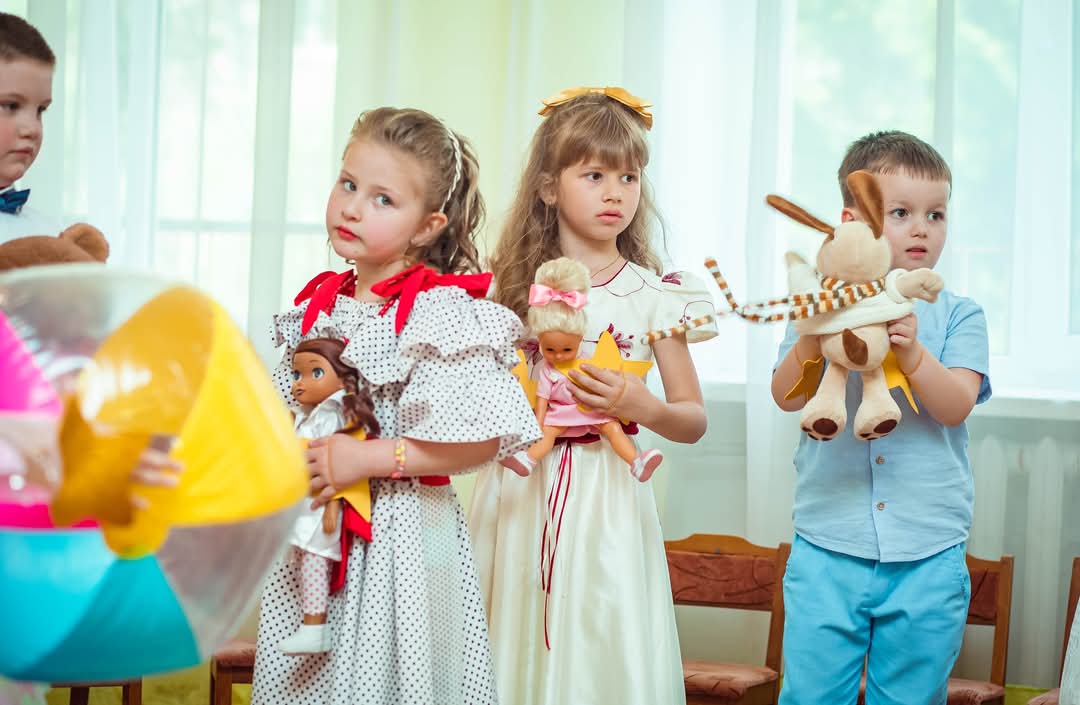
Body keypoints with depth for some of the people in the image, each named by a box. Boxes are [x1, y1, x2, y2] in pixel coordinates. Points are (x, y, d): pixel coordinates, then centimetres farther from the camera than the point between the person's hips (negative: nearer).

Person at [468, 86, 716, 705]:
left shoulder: (653, 296, 0)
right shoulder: (514, 285, 4)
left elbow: (694, 421, 4)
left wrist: (645, 408, -15)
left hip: (607, 503, -1)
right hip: (520, 496, 1)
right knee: (516, 653, 5)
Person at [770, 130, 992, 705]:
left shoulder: (957, 315, 4)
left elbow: (956, 406, -8)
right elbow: (787, 396, -5)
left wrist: (910, 351, -24)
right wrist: (813, 338, -23)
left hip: (927, 556, 0)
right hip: (828, 549, 0)